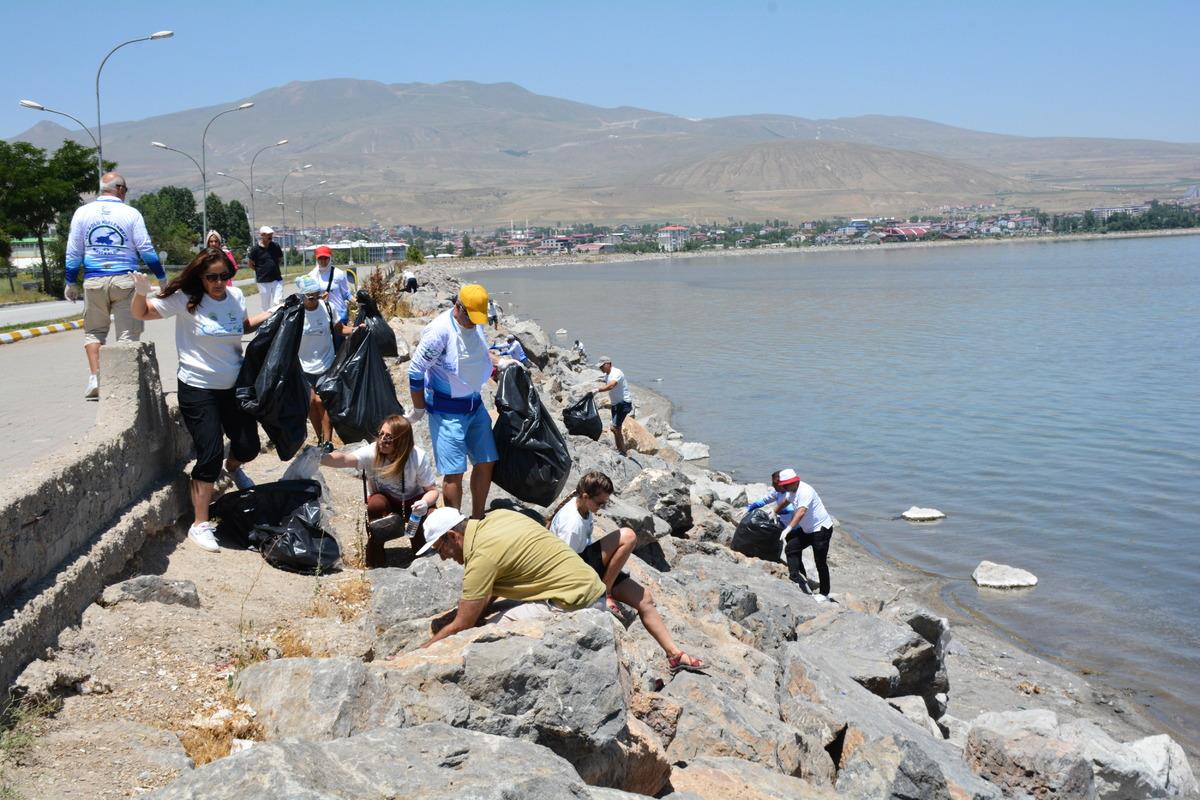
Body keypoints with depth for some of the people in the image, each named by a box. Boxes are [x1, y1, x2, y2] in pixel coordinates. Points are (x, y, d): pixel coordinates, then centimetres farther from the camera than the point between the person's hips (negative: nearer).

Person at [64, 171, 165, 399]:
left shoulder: (82, 212, 5)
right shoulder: (131, 213, -1)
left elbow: (73, 252, 7)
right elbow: (146, 249, 0)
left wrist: (71, 282, 15)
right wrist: (161, 277, 10)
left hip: (94, 280, 2)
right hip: (125, 280, -2)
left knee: (94, 330, 14)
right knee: (127, 333, 4)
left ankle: (95, 378, 1)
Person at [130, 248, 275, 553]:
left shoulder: (235, 296, 1)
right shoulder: (185, 299, -12)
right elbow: (142, 313, -6)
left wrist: (272, 315, 14)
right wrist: (140, 292, -25)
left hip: (234, 386, 5)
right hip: (198, 389, -5)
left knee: (248, 447, 9)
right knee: (210, 455, -9)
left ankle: (233, 468, 49)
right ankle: (200, 525, 4)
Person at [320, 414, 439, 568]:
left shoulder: (418, 457, -23)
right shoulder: (372, 452, -24)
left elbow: (432, 490, -16)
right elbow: (344, 459, -41)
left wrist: (425, 502, -39)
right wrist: (319, 457, -60)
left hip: (412, 502, 0)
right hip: (385, 500, 0)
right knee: (376, 503, -34)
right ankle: (375, 562, -18)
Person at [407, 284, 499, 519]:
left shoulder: (476, 324, 0)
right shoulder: (440, 330, -22)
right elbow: (415, 371, -17)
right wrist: (419, 409, -9)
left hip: (475, 405, 8)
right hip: (447, 410, -7)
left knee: (486, 463, 11)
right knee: (454, 472, -7)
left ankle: (477, 520, 28)